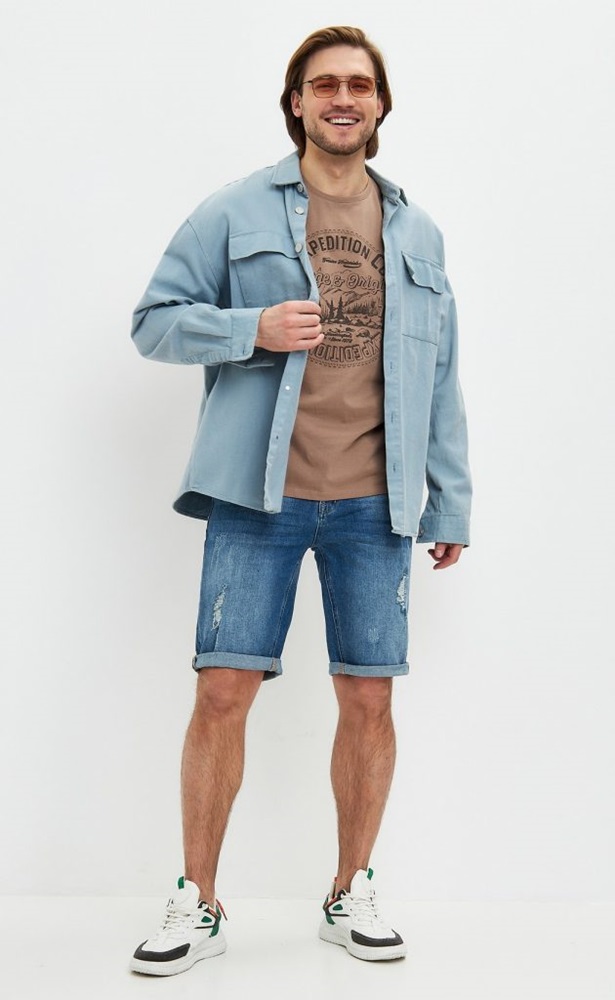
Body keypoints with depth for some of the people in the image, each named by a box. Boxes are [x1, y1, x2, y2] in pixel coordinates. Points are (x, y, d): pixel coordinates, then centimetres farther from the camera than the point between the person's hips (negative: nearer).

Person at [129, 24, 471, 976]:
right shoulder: (235, 211, 6)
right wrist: (253, 329, -13)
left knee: (368, 699, 5)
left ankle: (351, 894, 24)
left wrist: (450, 501, 10)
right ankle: (197, 903, 14)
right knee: (222, 692, -3)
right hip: (259, 495, -2)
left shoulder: (418, 233, 15)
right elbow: (154, 319, 4)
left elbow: (440, 377, 15)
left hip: (373, 503, 3)